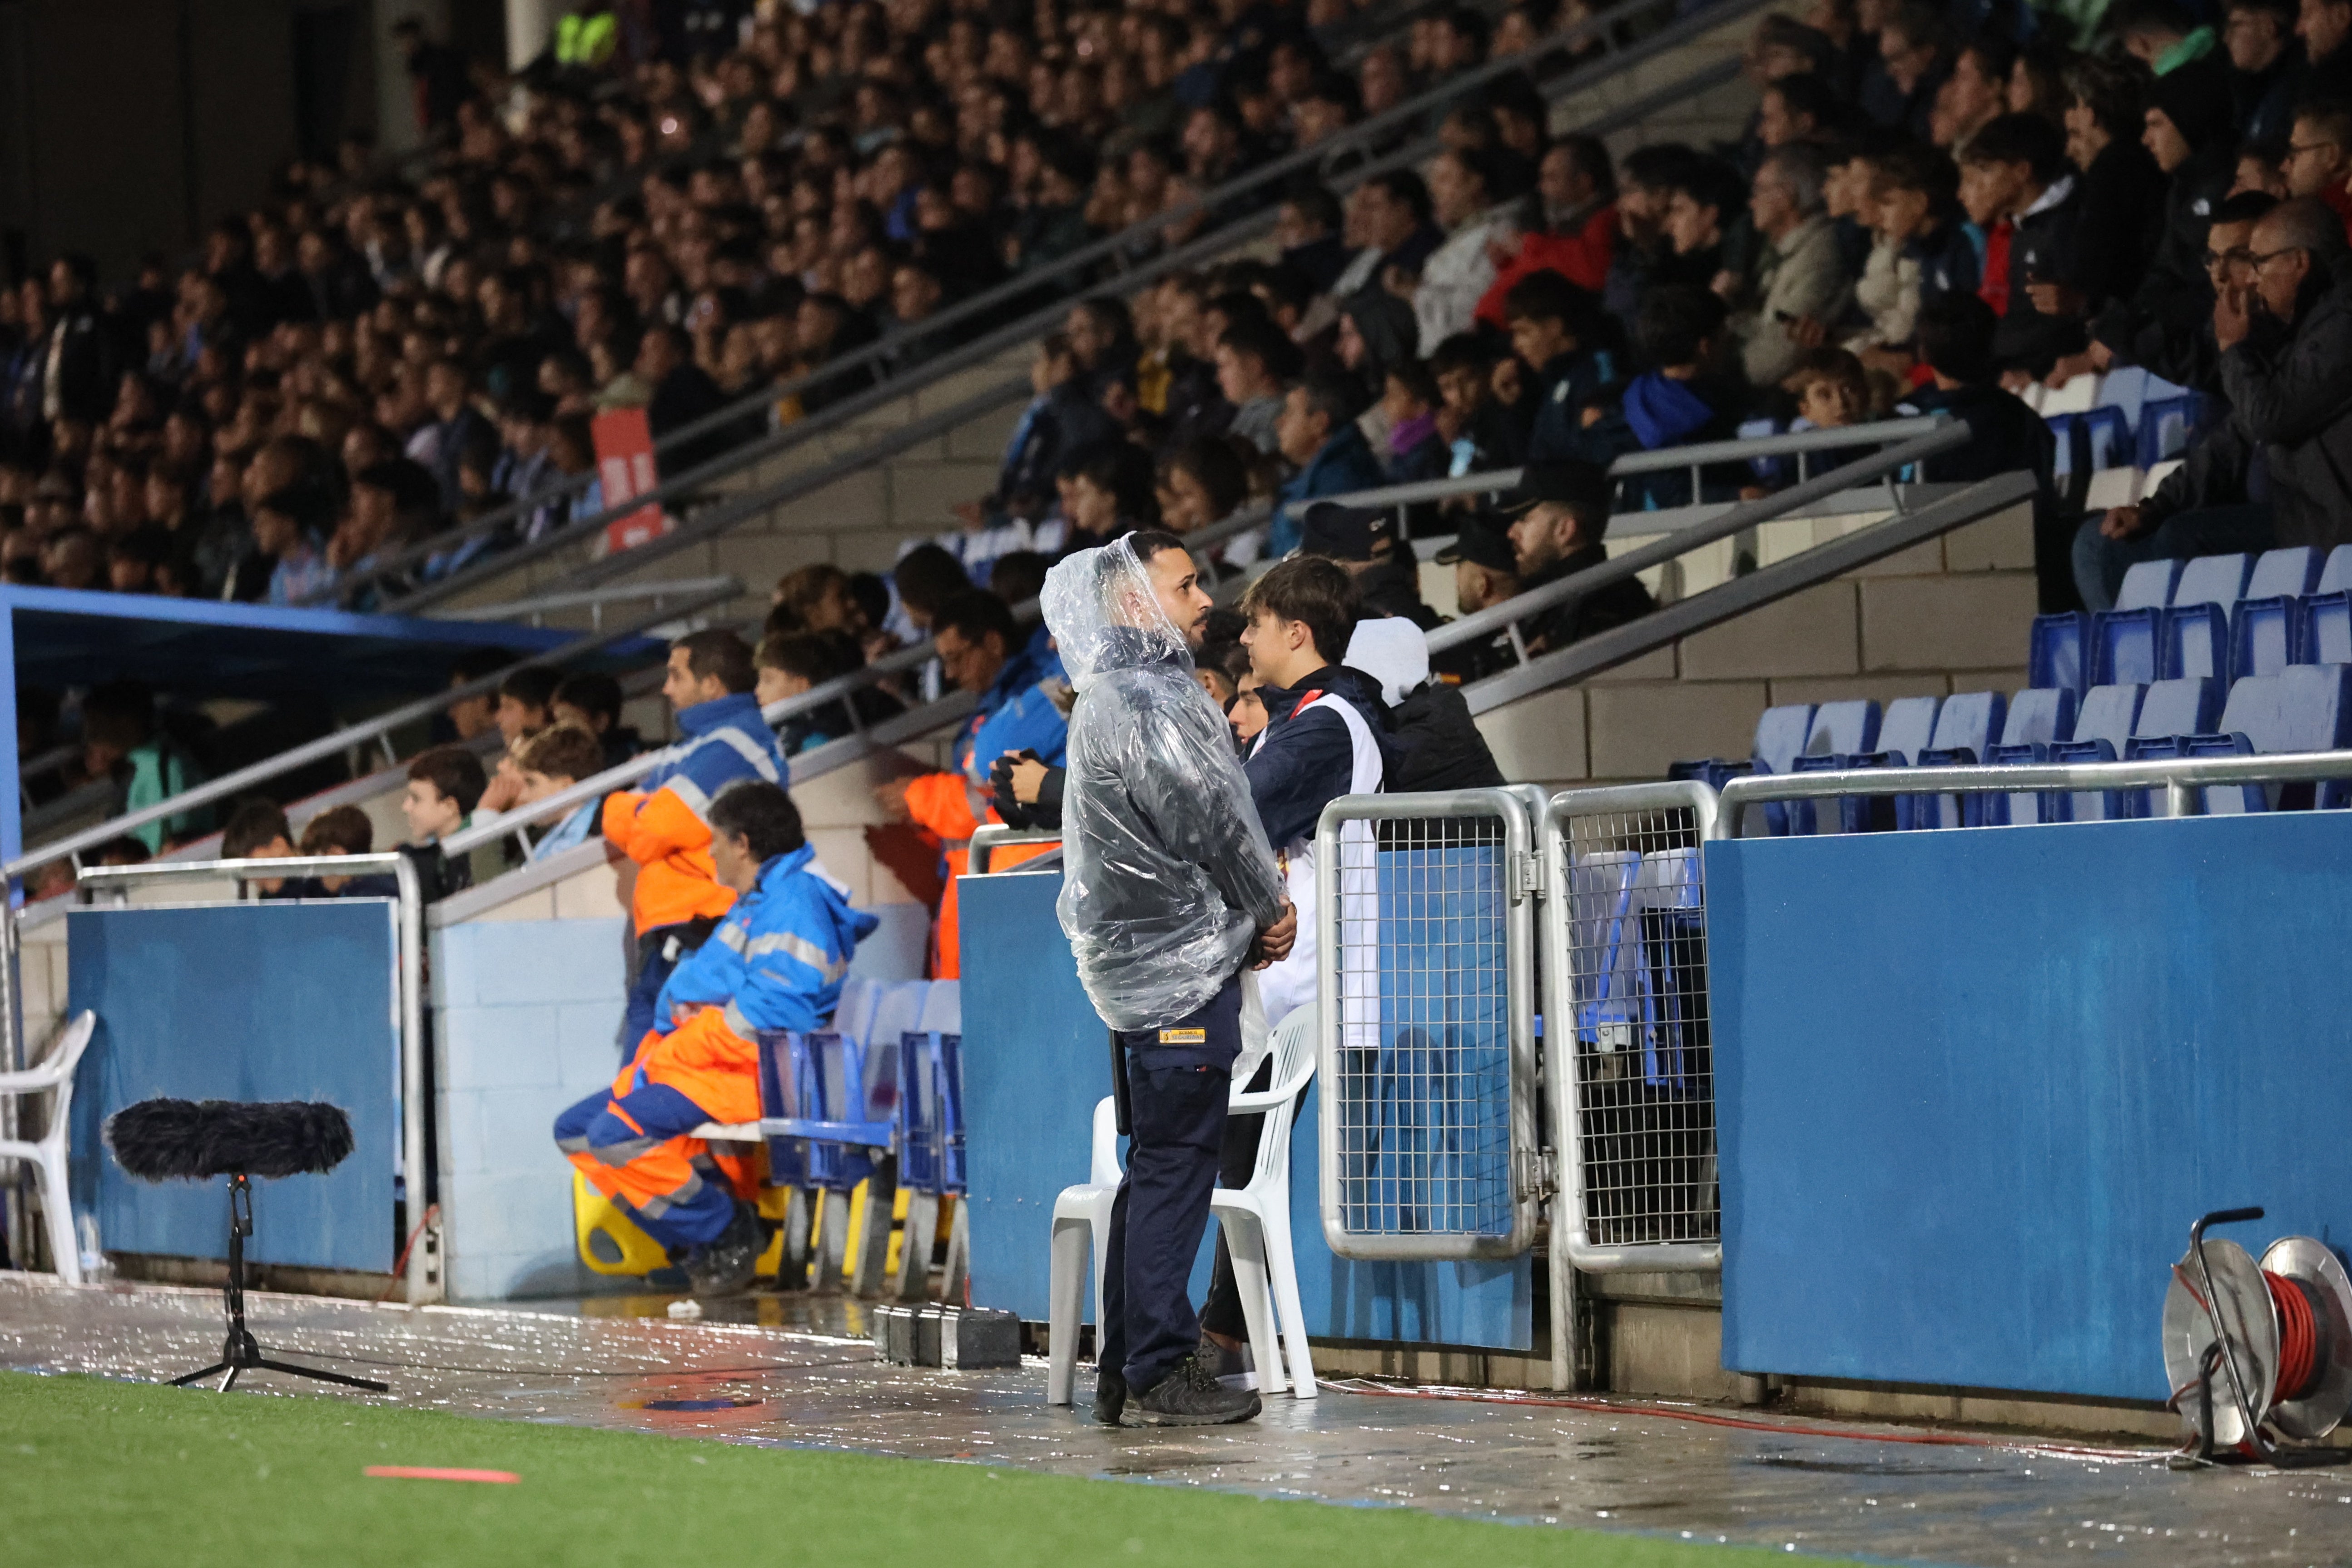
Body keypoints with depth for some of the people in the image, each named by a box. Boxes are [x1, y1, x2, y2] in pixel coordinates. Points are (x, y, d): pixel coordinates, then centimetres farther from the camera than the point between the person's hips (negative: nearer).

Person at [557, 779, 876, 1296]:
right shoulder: (758, 901, 23)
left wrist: (667, 1055, -19)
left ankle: (727, 1237, -12)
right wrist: (657, 1054, 9)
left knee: (618, 1134, -28)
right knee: (576, 1129, 7)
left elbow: (772, 1011, -22)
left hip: (754, 1072, -11)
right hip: (709, 1064, 11)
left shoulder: (794, 900, -12)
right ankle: (696, 1240, -2)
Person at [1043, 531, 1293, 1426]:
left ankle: (1125, 1370, 17)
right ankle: (1161, 1371, -7)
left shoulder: (1129, 694, 19)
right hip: (1181, 965, -11)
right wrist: (1272, 910, -2)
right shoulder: (1141, 703, -15)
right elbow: (1208, 822, -17)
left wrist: (1254, 916, 7)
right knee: (1175, 1162, -8)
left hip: (1148, 965, 11)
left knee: (1157, 1166, 14)